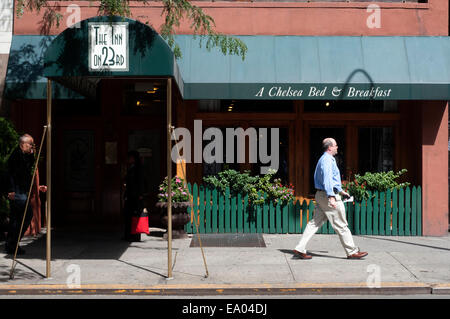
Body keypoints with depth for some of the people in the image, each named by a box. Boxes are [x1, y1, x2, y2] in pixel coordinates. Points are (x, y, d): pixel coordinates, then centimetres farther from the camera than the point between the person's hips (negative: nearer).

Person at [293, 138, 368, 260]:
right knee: (341, 225, -1)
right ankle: (352, 252, 8)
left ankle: (300, 249, 1)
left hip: (321, 195, 10)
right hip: (328, 195, -10)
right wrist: (331, 197, -31)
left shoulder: (325, 159, 20)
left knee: (315, 223, 6)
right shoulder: (327, 160, -14)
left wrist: (341, 191, 34)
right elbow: (327, 179, -24)